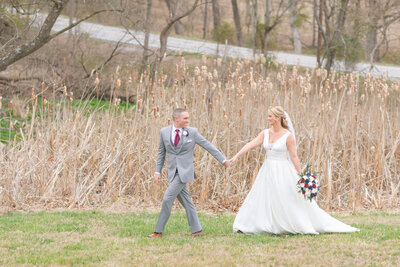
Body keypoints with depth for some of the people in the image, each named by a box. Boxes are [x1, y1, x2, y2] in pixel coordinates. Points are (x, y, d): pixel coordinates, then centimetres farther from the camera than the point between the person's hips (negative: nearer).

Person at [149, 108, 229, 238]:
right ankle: (197, 230, 13)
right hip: (173, 172, 4)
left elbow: (208, 145, 3)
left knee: (168, 198, -11)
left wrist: (222, 159, 7)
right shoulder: (164, 132, 3)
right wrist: (157, 171, 8)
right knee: (186, 202, 5)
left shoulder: (192, 132, -5)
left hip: (185, 171, -4)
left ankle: (158, 231, -5)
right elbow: (161, 152, 13)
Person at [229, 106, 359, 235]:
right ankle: (245, 226, 9)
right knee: (259, 198, 5)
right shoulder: (265, 133, 4)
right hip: (268, 171, 5)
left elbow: (294, 157, -10)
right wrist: (236, 157, -10)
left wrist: (301, 176, -10)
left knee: (293, 201, 0)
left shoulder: (288, 136, -11)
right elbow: (250, 145, -1)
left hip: (283, 172, -5)